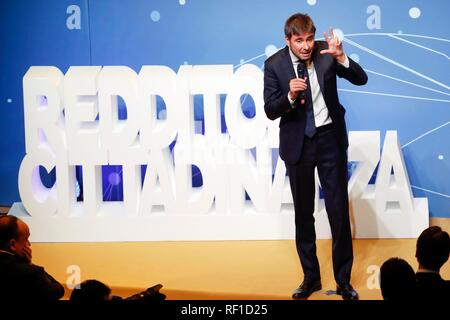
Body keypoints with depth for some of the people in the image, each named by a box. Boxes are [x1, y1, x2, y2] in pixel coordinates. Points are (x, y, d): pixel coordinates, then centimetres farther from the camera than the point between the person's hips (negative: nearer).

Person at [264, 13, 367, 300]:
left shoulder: (325, 52, -7)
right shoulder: (275, 65, -8)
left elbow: (361, 79, -11)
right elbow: (271, 111, -8)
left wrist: (340, 57, -27)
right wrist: (290, 96, -28)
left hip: (330, 138, 0)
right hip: (298, 143, 1)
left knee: (339, 210, 0)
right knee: (303, 213, 10)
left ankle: (344, 279, 11)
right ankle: (311, 277, 23)